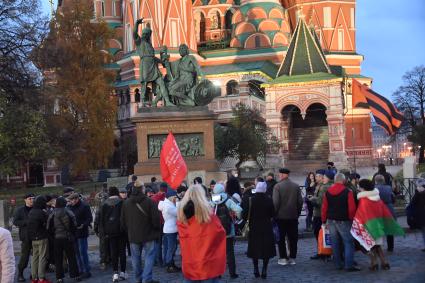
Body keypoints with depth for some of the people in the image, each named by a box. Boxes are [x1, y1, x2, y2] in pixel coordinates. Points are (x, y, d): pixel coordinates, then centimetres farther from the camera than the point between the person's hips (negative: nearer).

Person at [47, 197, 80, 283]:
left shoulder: (52, 214, -4)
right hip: (68, 237, -1)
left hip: (57, 238, 1)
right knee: (71, 257, 8)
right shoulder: (69, 212, -6)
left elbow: (49, 228, -2)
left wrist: (53, 235, 13)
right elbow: (74, 225, -5)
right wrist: (72, 234, 10)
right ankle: (75, 275, 10)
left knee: (58, 259, 8)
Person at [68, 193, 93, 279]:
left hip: (81, 233, -7)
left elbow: (89, 218, -11)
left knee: (82, 252, -7)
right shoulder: (70, 207, 11)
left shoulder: (84, 206, -8)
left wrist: (83, 225, -25)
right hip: (73, 233, 7)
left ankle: (86, 271, -1)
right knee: (77, 252, 11)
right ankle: (80, 270, 20)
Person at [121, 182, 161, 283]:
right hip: (148, 234, -4)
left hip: (133, 236, 4)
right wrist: (157, 231, 3)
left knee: (136, 258, 14)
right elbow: (156, 219, -12)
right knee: (149, 256, 2)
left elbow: (123, 222, 9)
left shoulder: (126, 203, 1)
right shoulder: (149, 201, -14)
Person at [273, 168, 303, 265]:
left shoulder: (277, 186, -11)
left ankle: (283, 258, 8)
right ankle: (292, 258, 13)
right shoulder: (296, 186, 0)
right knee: (293, 238, 10)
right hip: (293, 217, 3)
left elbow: (275, 202, -13)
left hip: (281, 216, -3)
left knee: (281, 238, 7)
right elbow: (300, 201, 3)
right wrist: (297, 213, 13)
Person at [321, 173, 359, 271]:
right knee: (348, 242, -1)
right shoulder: (347, 192, -11)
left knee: (335, 243, 12)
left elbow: (324, 207, 5)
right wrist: (351, 219, 1)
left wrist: (324, 220, 12)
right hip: (343, 221, -5)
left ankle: (338, 264, 17)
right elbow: (352, 208, -13)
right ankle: (349, 265, -7)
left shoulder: (328, 192, 3)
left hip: (331, 220, 5)